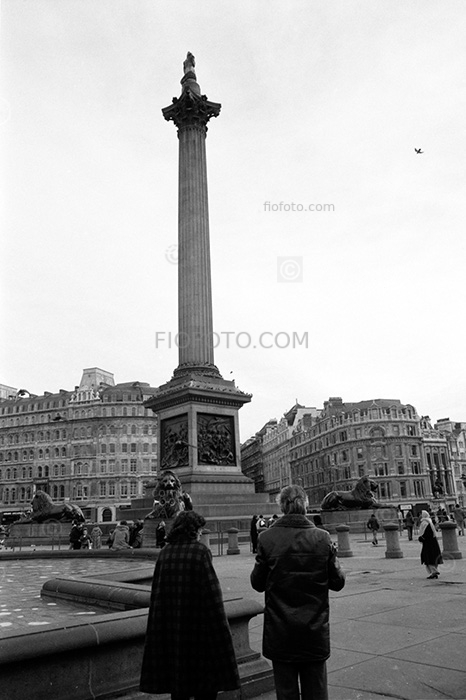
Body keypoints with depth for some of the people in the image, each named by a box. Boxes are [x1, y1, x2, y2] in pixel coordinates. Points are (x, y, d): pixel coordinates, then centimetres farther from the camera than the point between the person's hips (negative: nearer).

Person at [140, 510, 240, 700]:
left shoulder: (165, 553, 2)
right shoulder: (200, 551, -11)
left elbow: (156, 593, 5)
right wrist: (218, 626, -6)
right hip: (197, 623, -5)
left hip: (170, 623, 5)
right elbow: (211, 591, -14)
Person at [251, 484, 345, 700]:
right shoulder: (322, 538, -9)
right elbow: (337, 582, -3)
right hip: (315, 632, 1)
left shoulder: (267, 538, -12)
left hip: (280, 633, -1)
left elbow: (258, 583, -5)